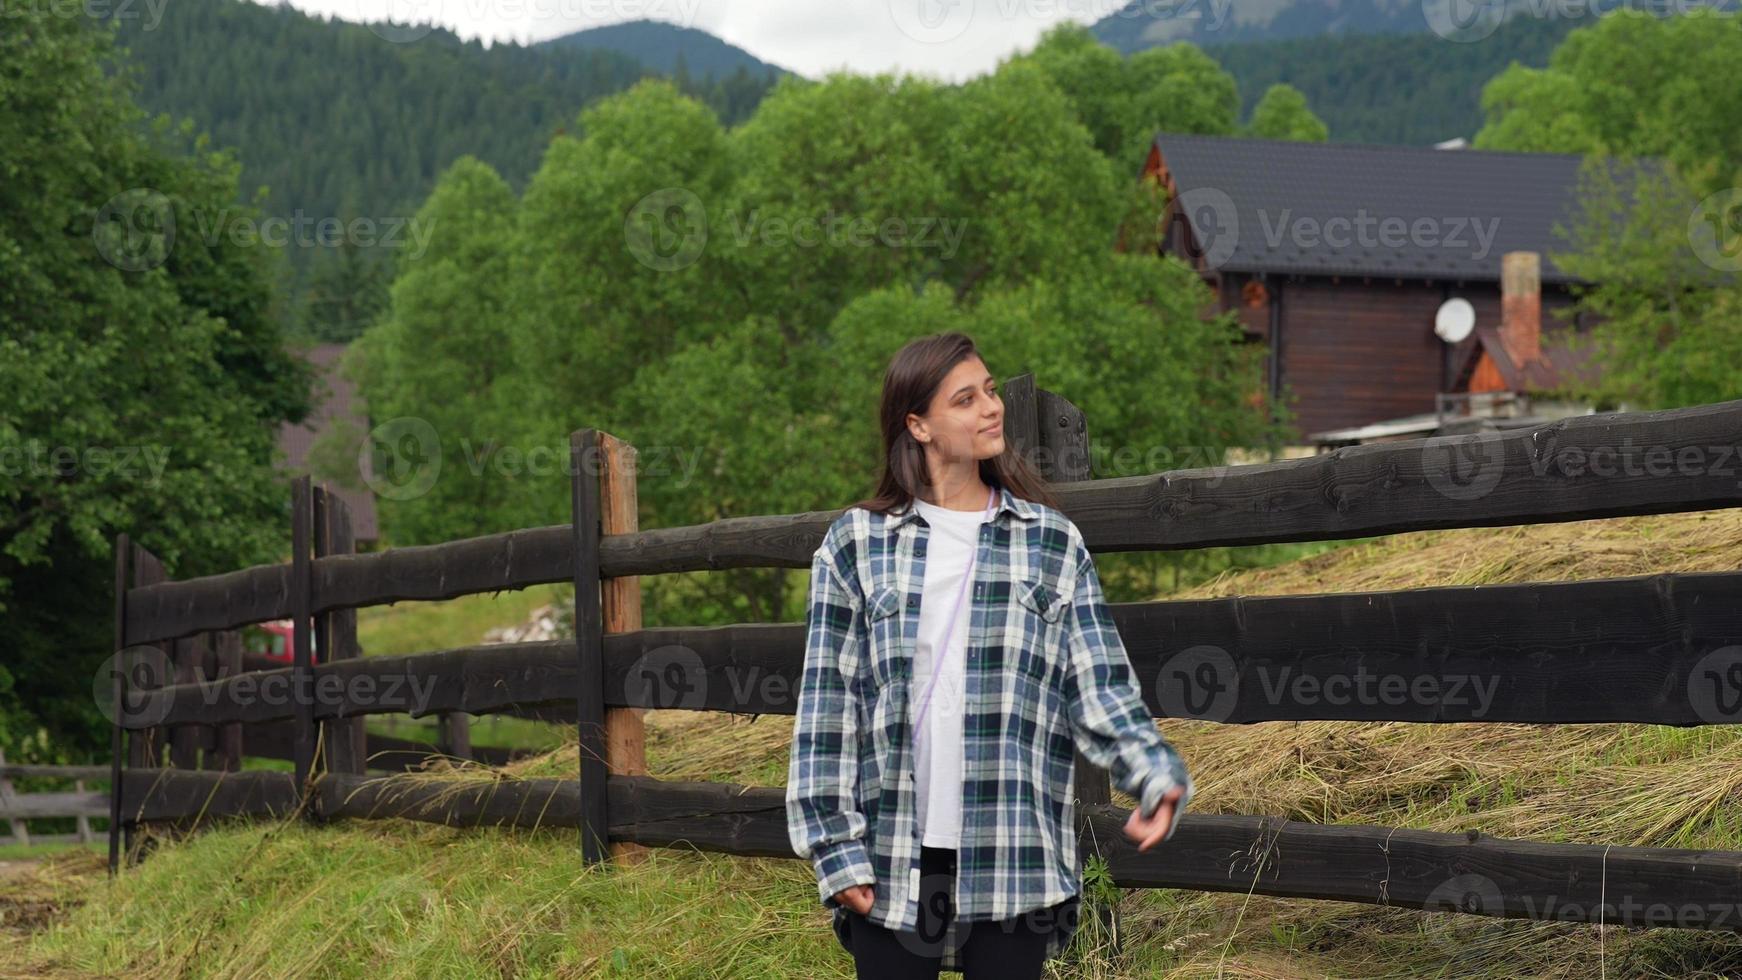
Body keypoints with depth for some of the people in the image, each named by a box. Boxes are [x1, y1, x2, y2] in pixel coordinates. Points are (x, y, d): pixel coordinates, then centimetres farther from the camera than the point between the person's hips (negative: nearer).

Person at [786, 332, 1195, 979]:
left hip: (1014, 859, 0)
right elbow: (826, 707, 3)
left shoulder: (1053, 544, 7)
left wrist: (1156, 778, -13)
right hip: (893, 859, 0)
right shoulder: (857, 545, 4)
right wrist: (837, 851, -2)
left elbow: (1101, 690, 4)